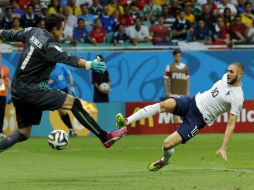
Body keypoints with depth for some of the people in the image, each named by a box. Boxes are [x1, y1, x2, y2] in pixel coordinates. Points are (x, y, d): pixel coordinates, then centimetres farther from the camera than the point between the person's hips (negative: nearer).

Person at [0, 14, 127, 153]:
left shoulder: (33, 32, 8)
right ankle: (105, 137, -16)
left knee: (23, 133, 16)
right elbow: (68, 59, -33)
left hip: (17, 92, 9)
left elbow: (13, 35, 27)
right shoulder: (48, 46, -16)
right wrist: (89, 65, -45)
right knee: (74, 103, -12)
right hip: (31, 90, -9)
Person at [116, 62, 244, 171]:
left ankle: (166, 160, 22)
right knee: (166, 104, -25)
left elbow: (231, 124, -16)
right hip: (193, 102, 6)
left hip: (198, 119, -6)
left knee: (167, 144, -15)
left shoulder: (237, 98, -17)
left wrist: (224, 148, -20)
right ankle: (126, 122, -28)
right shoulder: (226, 77, 4)